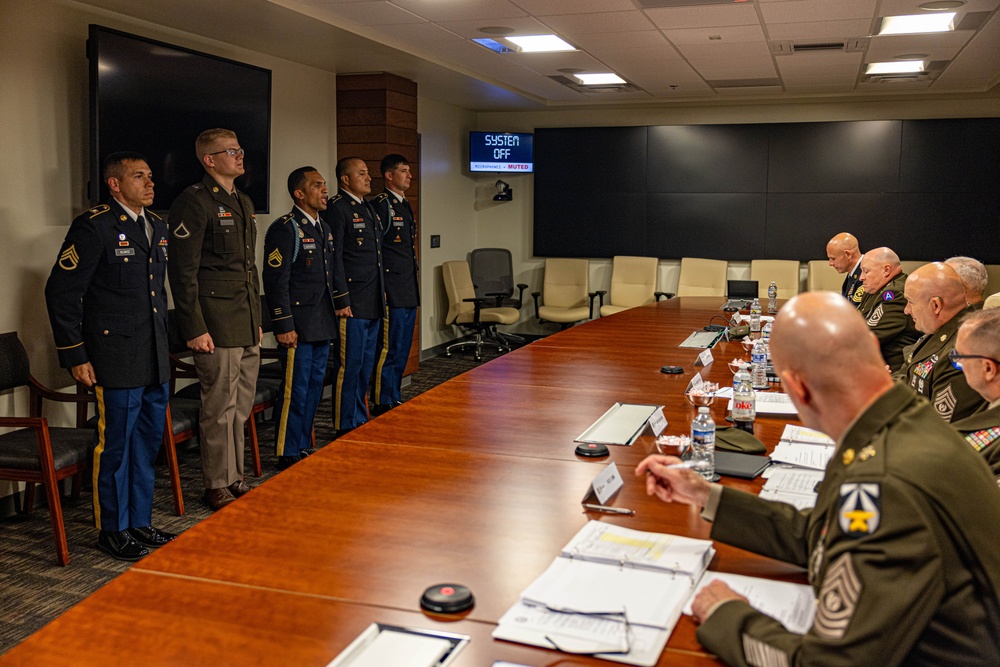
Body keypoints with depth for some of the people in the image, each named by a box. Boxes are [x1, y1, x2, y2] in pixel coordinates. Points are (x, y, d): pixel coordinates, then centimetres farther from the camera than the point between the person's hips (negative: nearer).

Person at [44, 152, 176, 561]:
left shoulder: (157, 227, 14)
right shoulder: (94, 227, -10)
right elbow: (61, 292, -10)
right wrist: (74, 356, -11)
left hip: (156, 360, 7)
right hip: (117, 360, -7)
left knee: (148, 444, 15)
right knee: (115, 446, 3)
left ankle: (140, 522, 29)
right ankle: (113, 531, 19)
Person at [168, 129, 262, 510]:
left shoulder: (243, 203, 17)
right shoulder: (194, 202, -10)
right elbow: (183, 272, -14)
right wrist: (194, 329, -17)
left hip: (247, 326, 8)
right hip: (217, 326, -8)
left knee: (241, 407, 14)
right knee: (220, 409, 0)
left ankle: (235, 479, 26)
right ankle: (217, 487, 13)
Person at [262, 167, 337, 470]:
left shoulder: (324, 229, 16)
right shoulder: (284, 229, -11)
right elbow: (276, 281, -16)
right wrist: (283, 326, -19)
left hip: (322, 326, 9)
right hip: (298, 328, -8)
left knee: (314, 389, 14)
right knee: (295, 392, -2)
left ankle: (304, 448, 26)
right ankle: (288, 455, 9)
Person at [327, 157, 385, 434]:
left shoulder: (368, 208, 18)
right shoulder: (337, 208, -10)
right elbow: (334, 257, -15)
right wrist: (341, 300, -17)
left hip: (373, 304, 9)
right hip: (353, 304, -9)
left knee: (366, 366, 15)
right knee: (349, 366, -2)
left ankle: (360, 421, 26)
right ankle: (345, 428, 7)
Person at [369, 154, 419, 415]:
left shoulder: (404, 205, 18)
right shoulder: (381, 205, -11)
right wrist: (380, 289, -17)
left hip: (409, 291, 9)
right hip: (392, 292, -9)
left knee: (402, 350, 14)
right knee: (389, 349, -4)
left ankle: (394, 399, 23)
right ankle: (383, 404, 4)